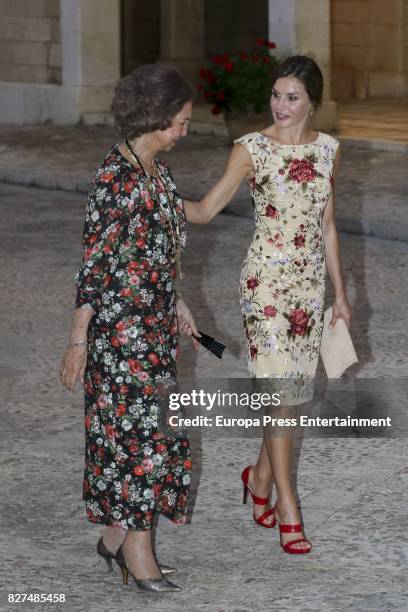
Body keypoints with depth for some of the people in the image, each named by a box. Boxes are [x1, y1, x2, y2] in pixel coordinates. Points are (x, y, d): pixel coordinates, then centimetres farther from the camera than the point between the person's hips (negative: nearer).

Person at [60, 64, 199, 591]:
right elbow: (93, 262, -19)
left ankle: (116, 534, 24)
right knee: (139, 430, -2)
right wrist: (78, 342, -18)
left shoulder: (156, 170, 7)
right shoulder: (115, 178, -20)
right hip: (122, 325, -9)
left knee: (133, 428, 14)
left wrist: (176, 304, 22)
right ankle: (137, 546, 8)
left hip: (156, 322, 9)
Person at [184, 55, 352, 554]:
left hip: (310, 282, 5)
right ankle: (288, 509, -1)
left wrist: (339, 292, 12)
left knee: (296, 388, 11)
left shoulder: (326, 150, 5)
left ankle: (261, 476, 33)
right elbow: (206, 210, -10)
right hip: (267, 278, -5)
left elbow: (327, 226, 11)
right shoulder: (252, 148, -9)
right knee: (278, 388, -6)